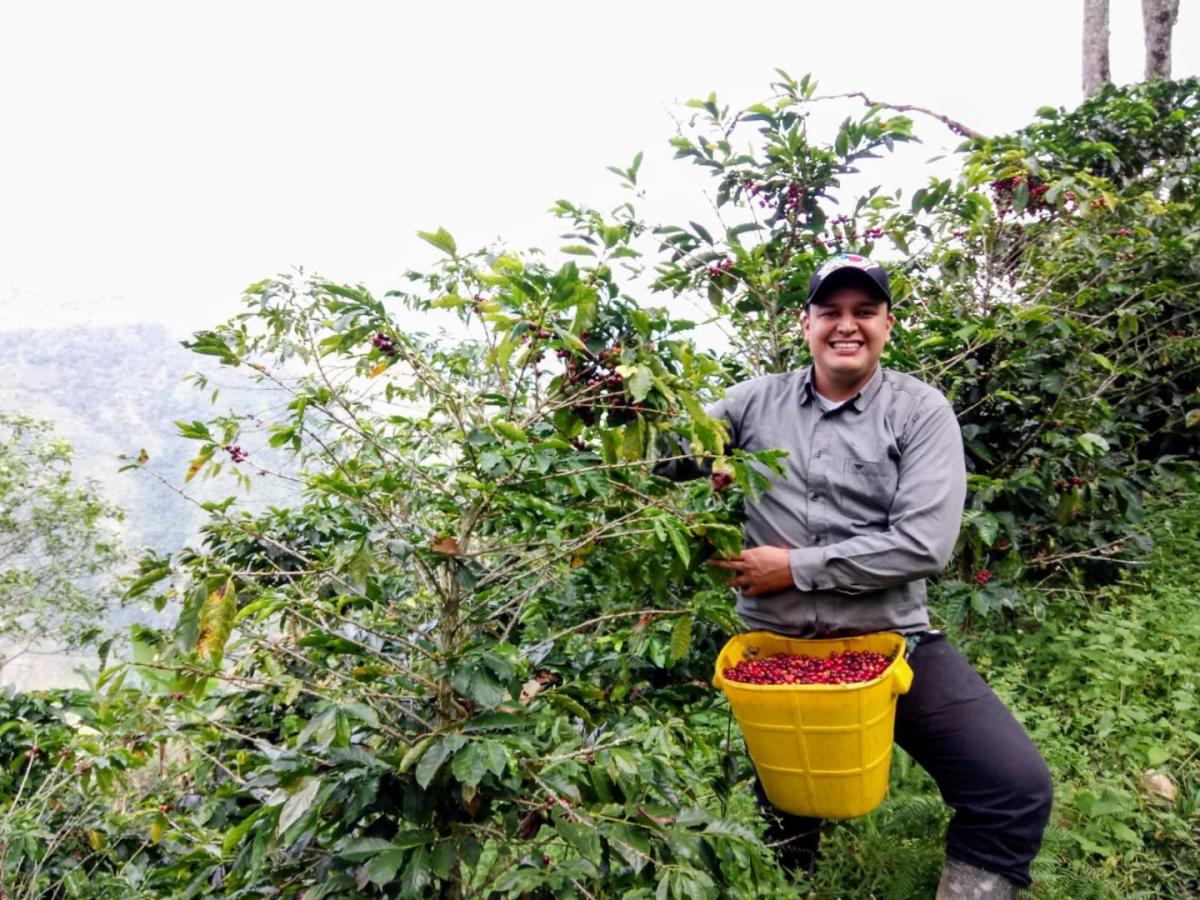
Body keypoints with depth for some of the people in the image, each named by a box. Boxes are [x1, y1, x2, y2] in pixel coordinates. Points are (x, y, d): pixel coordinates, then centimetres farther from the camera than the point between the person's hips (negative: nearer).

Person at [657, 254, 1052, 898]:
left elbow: (923, 544, -15)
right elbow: (668, 456, 5)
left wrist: (797, 568, -16)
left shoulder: (921, 411, -5)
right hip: (774, 646, 2)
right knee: (784, 836, 13)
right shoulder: (757, 401, 2)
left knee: (1016, 787, -15)